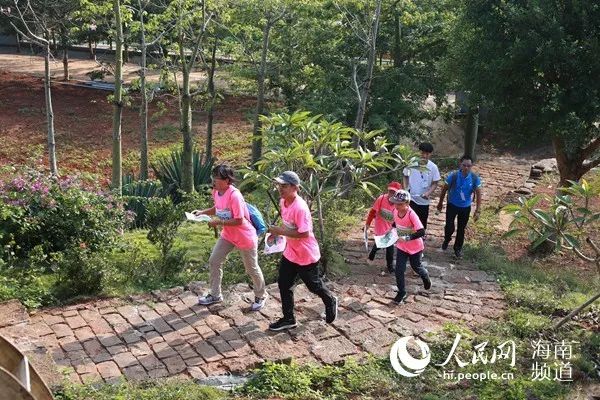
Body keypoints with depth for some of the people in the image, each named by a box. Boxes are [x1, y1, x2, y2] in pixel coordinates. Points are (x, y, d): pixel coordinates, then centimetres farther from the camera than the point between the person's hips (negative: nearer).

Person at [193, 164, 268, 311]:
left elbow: (239, 221, -29)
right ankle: (215, 294, 25)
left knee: (252, 268, 9)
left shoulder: (234, 196, -30)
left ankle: (261, 296, 33)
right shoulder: (216, 192, -6)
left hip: (245, 237, -8)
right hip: (227, 235, 8)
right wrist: (202, 212, -2)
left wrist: (218, 223, -27)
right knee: (213, 262, 8)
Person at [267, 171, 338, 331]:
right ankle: (288, 319, 21)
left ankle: (331, 301, 41)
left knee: (314, 285, 12)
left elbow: (304, 233, -31)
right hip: (290, 253, 8)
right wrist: (277, 231, 3)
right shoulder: (283, 202, -1)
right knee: (284, 284, 9)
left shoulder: (300, 207, -30)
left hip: (306, 255, -8)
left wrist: (281, 231, -29)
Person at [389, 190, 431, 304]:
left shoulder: (411, 214, -31)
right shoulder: (395, 211, -12)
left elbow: (421, 232, -35)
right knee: (399, 270, 1)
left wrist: (406, 238, -38)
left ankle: (426, 277, 53)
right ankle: (402, 292, 20)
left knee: (416, 267, 20)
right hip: (401, 246, 4)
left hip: (414, 247, -4)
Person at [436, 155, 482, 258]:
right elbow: (444, 189, -5)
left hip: (465, 207, 2)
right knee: (449, 227, -6)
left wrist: (477, 210, -12)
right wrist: (440, 203, 5)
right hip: (452, 205, -1)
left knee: (461, 229, 13)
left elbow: (478, 194, -9)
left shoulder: (475, 178, -17)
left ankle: (458, 248, 36)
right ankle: (447, 240, 29)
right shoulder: (453, 175, -21)